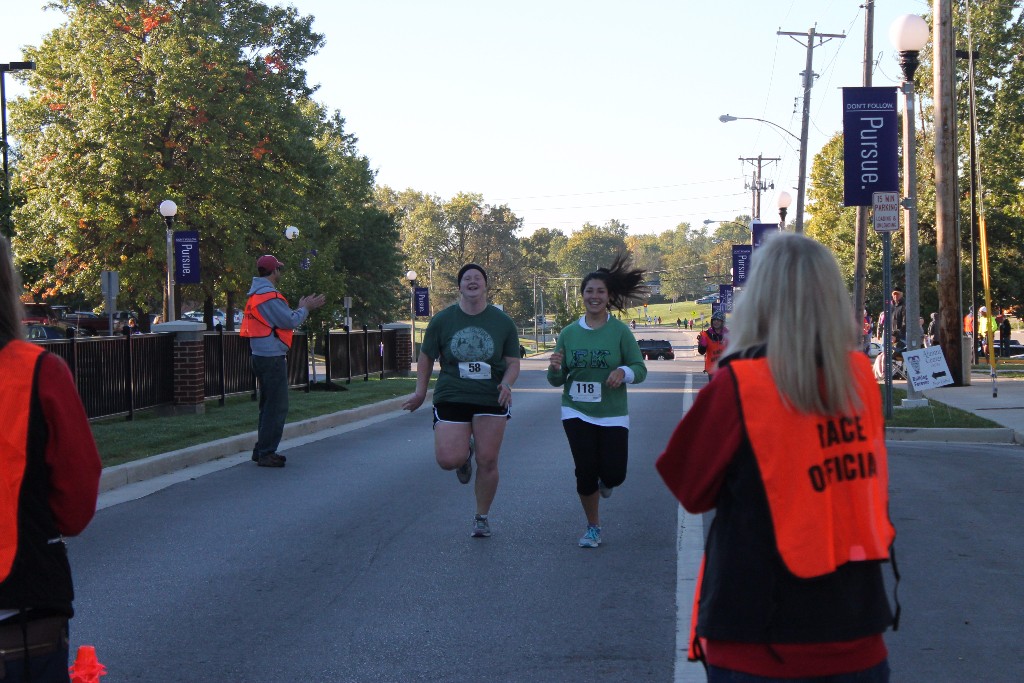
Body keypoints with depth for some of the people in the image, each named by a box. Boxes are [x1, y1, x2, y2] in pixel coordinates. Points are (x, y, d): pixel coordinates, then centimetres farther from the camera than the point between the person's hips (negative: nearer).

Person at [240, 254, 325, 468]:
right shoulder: (269, 295, -16)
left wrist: (301, 308, 22)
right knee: (276, 407, -6)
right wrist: (305, 309, -2)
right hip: (272, 357, -10)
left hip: (261, 356, 11)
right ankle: (266, 453, -6)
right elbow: (289, 322, -17)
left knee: (269, 406, 18)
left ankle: (262, 450, 22)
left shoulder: (256, 295, 16)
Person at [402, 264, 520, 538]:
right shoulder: (442, 320, 2)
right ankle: (465, 456, 25)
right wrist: (420, 392, 10)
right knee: (448, 459, -14)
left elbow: (513, 362, 5)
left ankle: (482, 517, 18)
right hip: (451, 398, 0)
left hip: (491, 400, 0)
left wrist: (507, 384, -14)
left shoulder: (503, 322, 2)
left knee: (487, 461, -2)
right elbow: (426, 357, 12)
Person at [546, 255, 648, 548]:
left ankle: (605, 482, 33)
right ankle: (593, 527, 20)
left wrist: (623, 372, -25)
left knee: (614, 474, -8)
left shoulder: (620, 332, -5)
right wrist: (555, 369, -16)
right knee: (585, 471, -3)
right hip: (576, 412, 1)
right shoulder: (569, 333, 2)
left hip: (612, 414, -1)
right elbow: (557, 380, 8)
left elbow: (640, 369, -3)